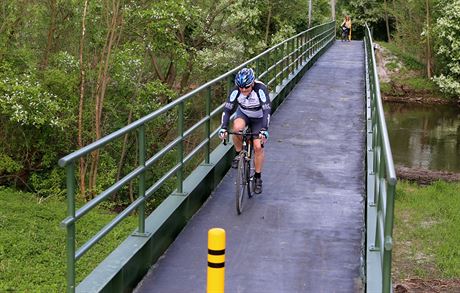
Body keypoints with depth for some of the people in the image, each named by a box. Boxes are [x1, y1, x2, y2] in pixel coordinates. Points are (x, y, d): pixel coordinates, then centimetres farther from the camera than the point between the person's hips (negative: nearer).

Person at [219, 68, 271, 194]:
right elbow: (227, 109, -27)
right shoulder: (236, 91, -26)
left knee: (258, 146, -12)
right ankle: (239, 154, -8)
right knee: (237, 128, -34)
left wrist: (264, 130, -50)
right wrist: (223, 128, -40)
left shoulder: (260, 89, -34)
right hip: (243, 114, 2)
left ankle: (258, 177, 6)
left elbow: (267, 110, -39)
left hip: (258, 118, -2)